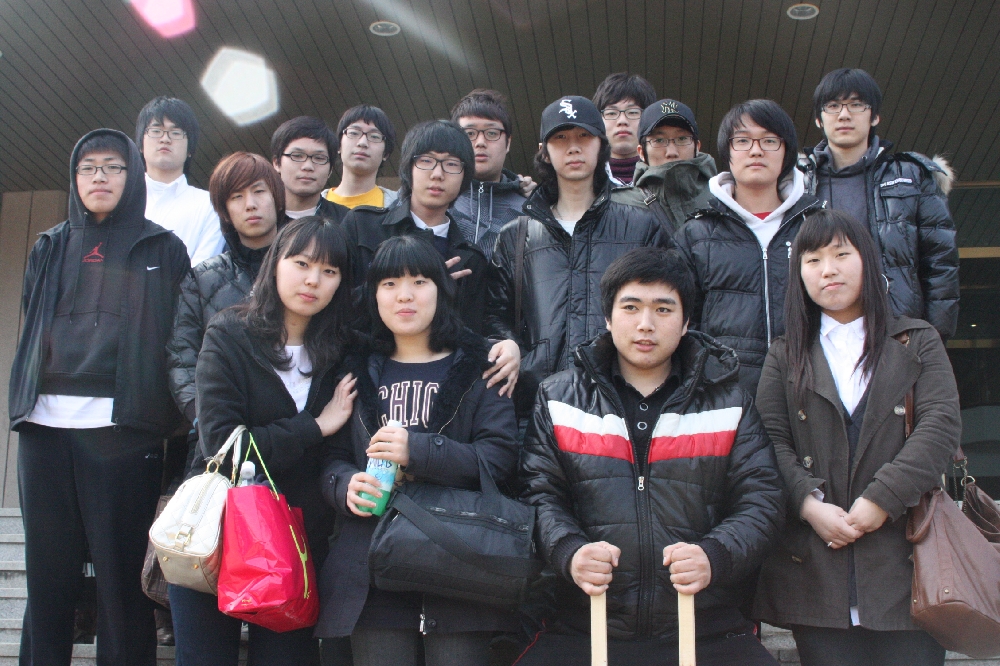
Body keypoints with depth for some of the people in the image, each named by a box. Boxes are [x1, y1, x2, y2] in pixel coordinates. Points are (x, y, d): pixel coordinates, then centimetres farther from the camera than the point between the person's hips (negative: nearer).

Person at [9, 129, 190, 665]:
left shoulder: (161, 249, 8)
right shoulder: (50, 248, 17)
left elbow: (182, 336, 4)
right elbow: (30, 331, 20)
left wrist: (165, 414, -4)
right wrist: (22, 400, 11)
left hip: (121, 427, -3)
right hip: (44, 425, 3)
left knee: (121, 576, -1)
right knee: (48, 575, 5)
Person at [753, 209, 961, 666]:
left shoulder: (918, 343, 12)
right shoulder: (785, 355, 14)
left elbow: (941, 426, -2)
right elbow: (772, 439, 2)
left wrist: (881, 500, -13)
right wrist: (809, 504, -14)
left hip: (904, 556, 0)